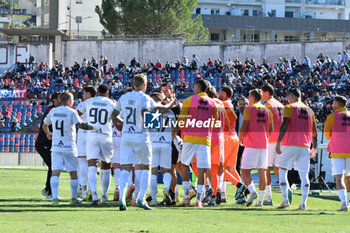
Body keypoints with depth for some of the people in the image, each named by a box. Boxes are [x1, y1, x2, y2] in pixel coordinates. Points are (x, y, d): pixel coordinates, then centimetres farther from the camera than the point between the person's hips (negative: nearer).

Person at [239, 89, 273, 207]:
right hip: (264, 145, 5)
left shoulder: (249, 109, -4)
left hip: (251, 145, -5)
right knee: (262, 172, 5)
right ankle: (260, 200, 3)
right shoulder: (267, 111, 11)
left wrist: (240, 138, 4)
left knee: (245, 171, 0)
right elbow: (271, 130, 10)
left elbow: (244, 127, -12)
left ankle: (252, 192, -21)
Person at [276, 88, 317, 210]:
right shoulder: (309, 110, 14)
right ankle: (303, 202, -6)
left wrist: (278, 143, -14)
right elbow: (314, 131, 17)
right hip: (305, 146, 4)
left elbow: (284, 126, -13)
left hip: (290, 145, -4)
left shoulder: (289, 107, -1)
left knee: (282, 171, 9)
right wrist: (314, 147, 25)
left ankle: (285, 200, -1)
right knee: (304, 175, 5)